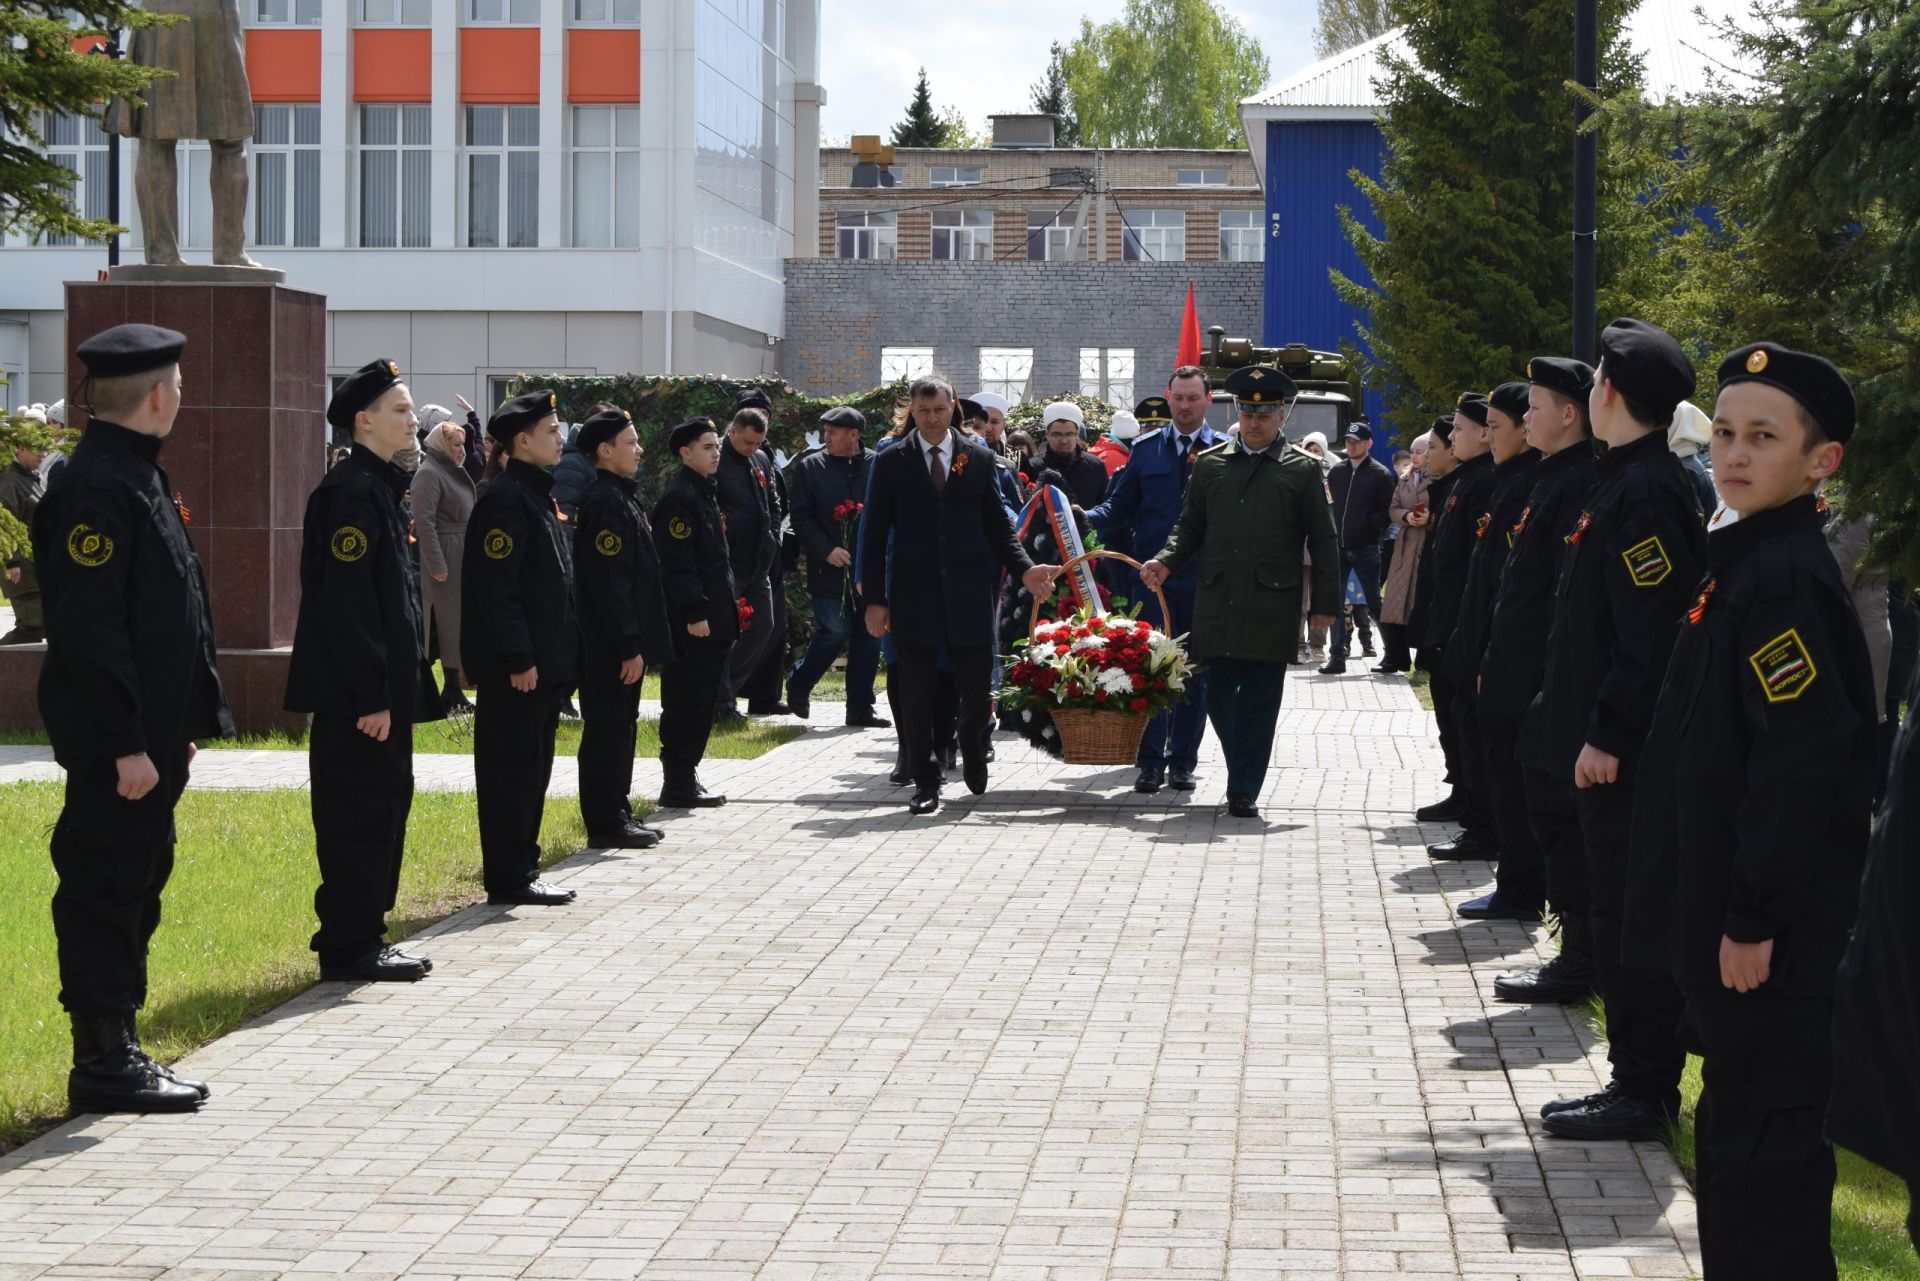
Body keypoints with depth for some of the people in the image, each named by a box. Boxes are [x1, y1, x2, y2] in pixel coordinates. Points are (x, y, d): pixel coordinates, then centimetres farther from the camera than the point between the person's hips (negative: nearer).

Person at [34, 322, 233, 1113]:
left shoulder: (137, 477, 14)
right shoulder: (95, 488, -18)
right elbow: (89, 630, -22)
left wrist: (179, 726, 18)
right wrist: (126, 745, -22)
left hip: (150, 737, 10)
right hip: (116, 744, -10)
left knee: (136, 888, 15)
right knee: (104, 891, -3)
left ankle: (117, 1053, 23)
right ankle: (103, 1063, 4)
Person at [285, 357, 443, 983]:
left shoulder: (380, 487, 16)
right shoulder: (351, 492, -15)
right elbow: (344, 602, -21)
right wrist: (370, 695, -22)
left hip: (383, 690, 10)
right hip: (356, 695, -10)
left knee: (386, 807, 14)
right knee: (359, 814, -4)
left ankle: (364, 939, 21)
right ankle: (348, 949, 2)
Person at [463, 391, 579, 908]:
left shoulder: (537, 494, 16)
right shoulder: (505, 499, -15)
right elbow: (496, 588, -20)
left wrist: (558, 656, 18)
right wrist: (518, 660, -22)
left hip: (543, 663, 10)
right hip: (515, 668, -10)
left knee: (533, 768, 14)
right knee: (511, 770, -4)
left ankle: (522, 873, 20)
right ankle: (509, 880, 2)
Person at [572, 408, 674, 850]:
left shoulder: (620, 498, 15)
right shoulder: (605, 503, -17)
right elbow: (608, 582, -22)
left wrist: (638, 641, 18)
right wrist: (629, 646, -22)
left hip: (620, 643, 10)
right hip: (609, 647, -10)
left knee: (620, 728, 15)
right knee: (607, 729, -4)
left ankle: (617, 816, 22)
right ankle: (605, 824, 1)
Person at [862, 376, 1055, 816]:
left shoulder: (978, 459, 8)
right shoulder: (891, 462, 4)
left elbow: (997, 525, 12)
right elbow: (874, 535, 3)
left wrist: (1024, 568, -4)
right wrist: (874, 599, -3)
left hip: (969, 593, 1)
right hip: (914, 594, -1)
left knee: (977, 687, 2)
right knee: (916, 694, 1)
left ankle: (971, 745, 33)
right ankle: (925, 781, 11)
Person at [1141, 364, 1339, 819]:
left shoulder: (1302, 470, 4)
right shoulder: (1209, 464, 12)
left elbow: (1324, 543, 4)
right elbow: (1190, 527, 16)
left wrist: (1325, 605, -2)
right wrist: (1166, 563, -2)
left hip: (1271, 608, -3)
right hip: (1217, 606, 3)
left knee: (1259, 701, -1)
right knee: (1219, 696, 6)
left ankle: (1244, 790, 6)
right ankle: (1243, 776, 24)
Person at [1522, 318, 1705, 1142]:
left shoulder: (1646, 492, -18)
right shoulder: (1625, 480, 13)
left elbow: (1651, 631, -23)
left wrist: (1610, 735, -22)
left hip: (1627, 756, -10)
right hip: (1607, 743, 10)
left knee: (1631, 919, -4)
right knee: (1619, 914, 14)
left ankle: (1646, 1094, 3)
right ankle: (1636, 1082, 21)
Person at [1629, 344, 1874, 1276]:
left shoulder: (1785, 580, -18)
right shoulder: (1743, 561, 12)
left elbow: (1803, 763, -23)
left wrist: (1755, 917, -20)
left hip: (1774, 940, -10)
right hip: (1731, 917, 10)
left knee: (1762, 1144, -3)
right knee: (1739, 1137, 18)